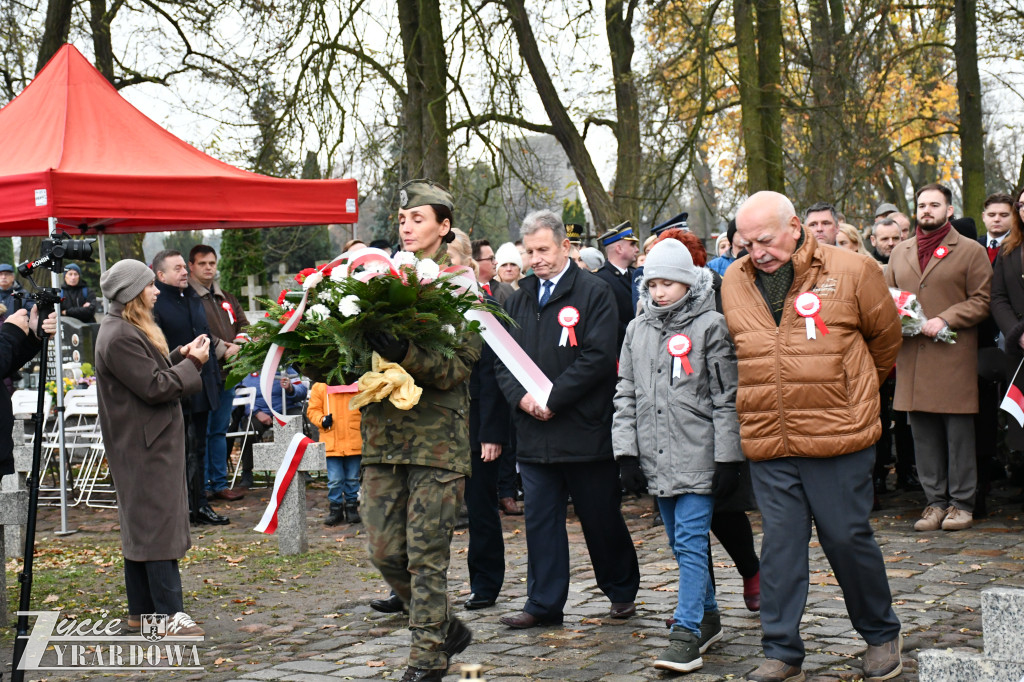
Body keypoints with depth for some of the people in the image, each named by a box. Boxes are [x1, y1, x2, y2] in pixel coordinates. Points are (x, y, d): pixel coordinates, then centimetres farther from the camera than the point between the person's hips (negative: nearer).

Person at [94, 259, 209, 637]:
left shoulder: (129, 329, 15)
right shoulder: (120, 337, -20)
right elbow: (155, 387, -21)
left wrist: (179, 355, 6)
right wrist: (193, 363, -10)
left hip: (148, 443, 11)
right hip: (145, 446, -11)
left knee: (141, 527, 14)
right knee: (158, 525, -11)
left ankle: (141, 610, 20)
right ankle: (172, 614, -10)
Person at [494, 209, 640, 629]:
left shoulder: (594, 292, -4)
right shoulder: (519, 300, 13)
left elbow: (600, 356, -13)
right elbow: (502, 358, 12)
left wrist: (553, 398, -16)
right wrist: (520, 396, -7)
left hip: (585, 430, -5)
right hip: (534, 432, 5)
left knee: (601, 517, 7)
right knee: (541, 519, 6)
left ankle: (622, 591, 25)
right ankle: (544, 605, 13)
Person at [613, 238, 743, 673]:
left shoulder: (711, 326, -3)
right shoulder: (637, 330, 12)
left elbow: (727, 396, -4)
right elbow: (626, 394, 14)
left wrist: (727, 458, -8)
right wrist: (627, 452, 6)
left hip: (697, 454, -6)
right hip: (655, 457, 6)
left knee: (691, 542, -9)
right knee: (681, 543, 13)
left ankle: (686, 635, -9)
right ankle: (708, 617, 26)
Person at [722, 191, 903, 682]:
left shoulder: (851, 271, -5)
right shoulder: (734, 282, 7)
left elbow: (885, 337, 10)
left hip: (838, 438, -3)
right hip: (766, 440, 3)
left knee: (848, 537, 5)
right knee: (780, 545, 5)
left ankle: (881, 635, 26)